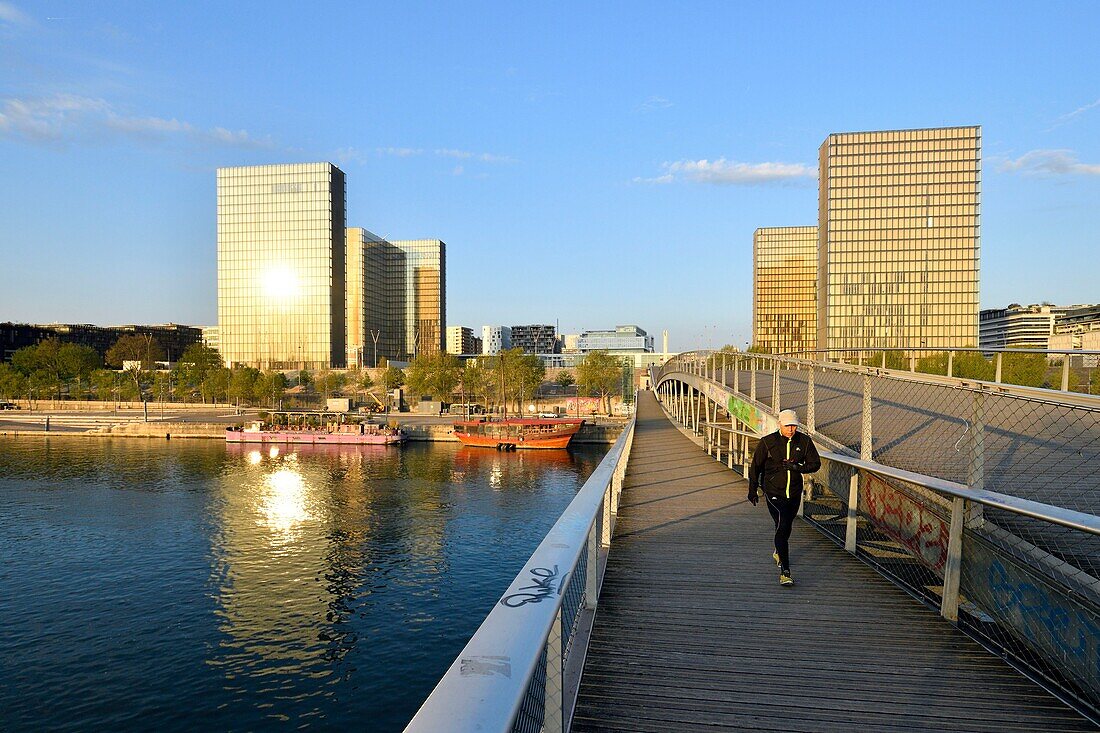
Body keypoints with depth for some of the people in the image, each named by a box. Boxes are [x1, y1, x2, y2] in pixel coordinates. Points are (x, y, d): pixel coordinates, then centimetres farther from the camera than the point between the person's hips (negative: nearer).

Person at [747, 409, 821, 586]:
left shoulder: (804, 441, -4)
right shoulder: (767, 442, -11)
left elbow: (815, 464, 0)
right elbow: (755, 466, -1)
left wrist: (796, 467, -18)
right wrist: (752, 490, 4)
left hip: (794, 493, 4)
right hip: (773, 492, -4)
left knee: (786, 527, 21)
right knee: (782, 526, -17)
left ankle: (779, 552, 51)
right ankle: (785, 571, -14)